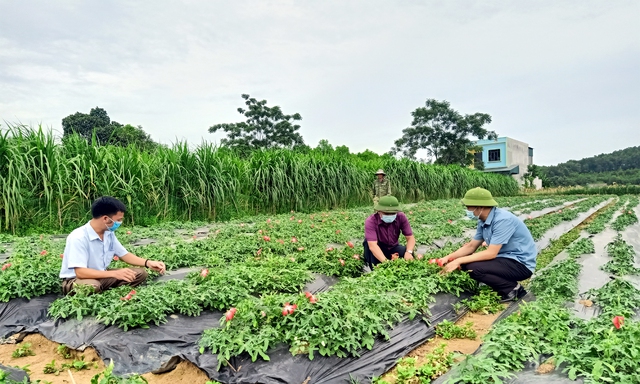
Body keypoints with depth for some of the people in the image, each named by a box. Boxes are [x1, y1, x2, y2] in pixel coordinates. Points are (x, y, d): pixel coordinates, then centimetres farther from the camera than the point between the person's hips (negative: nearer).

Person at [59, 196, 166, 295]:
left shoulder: (109, 233, -1)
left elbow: (124, 254, 9)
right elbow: (80, 272, -30)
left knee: (140, 273, -8)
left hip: (101, 276, 7)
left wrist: (148, 263, -7)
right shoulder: (78, 237, -24)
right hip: (76, 279, -7)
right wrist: (115, 273, -35)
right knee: (91, 287, -42)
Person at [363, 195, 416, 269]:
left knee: (409, 254, -26)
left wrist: (408, 252, -38)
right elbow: (372, 245, -41)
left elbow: (410, 238, -16)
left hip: (393, 248, 3)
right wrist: (386, 261, -55)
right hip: (378, 250, -2)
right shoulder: (371, 221, -30)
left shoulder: (401, 217, -19)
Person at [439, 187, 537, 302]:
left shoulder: (503, 220, -26)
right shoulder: (483, 221, 2)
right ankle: (505, 285, 9)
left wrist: (458, 261, -26)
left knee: (474, 268, -25)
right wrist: (449, 257, -4)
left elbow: (491, 253, -29)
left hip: (521, 263, -9)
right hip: (505, 258, 9)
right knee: (466, 263, 0)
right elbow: (471, 246, 9)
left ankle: (513, 289, -5)